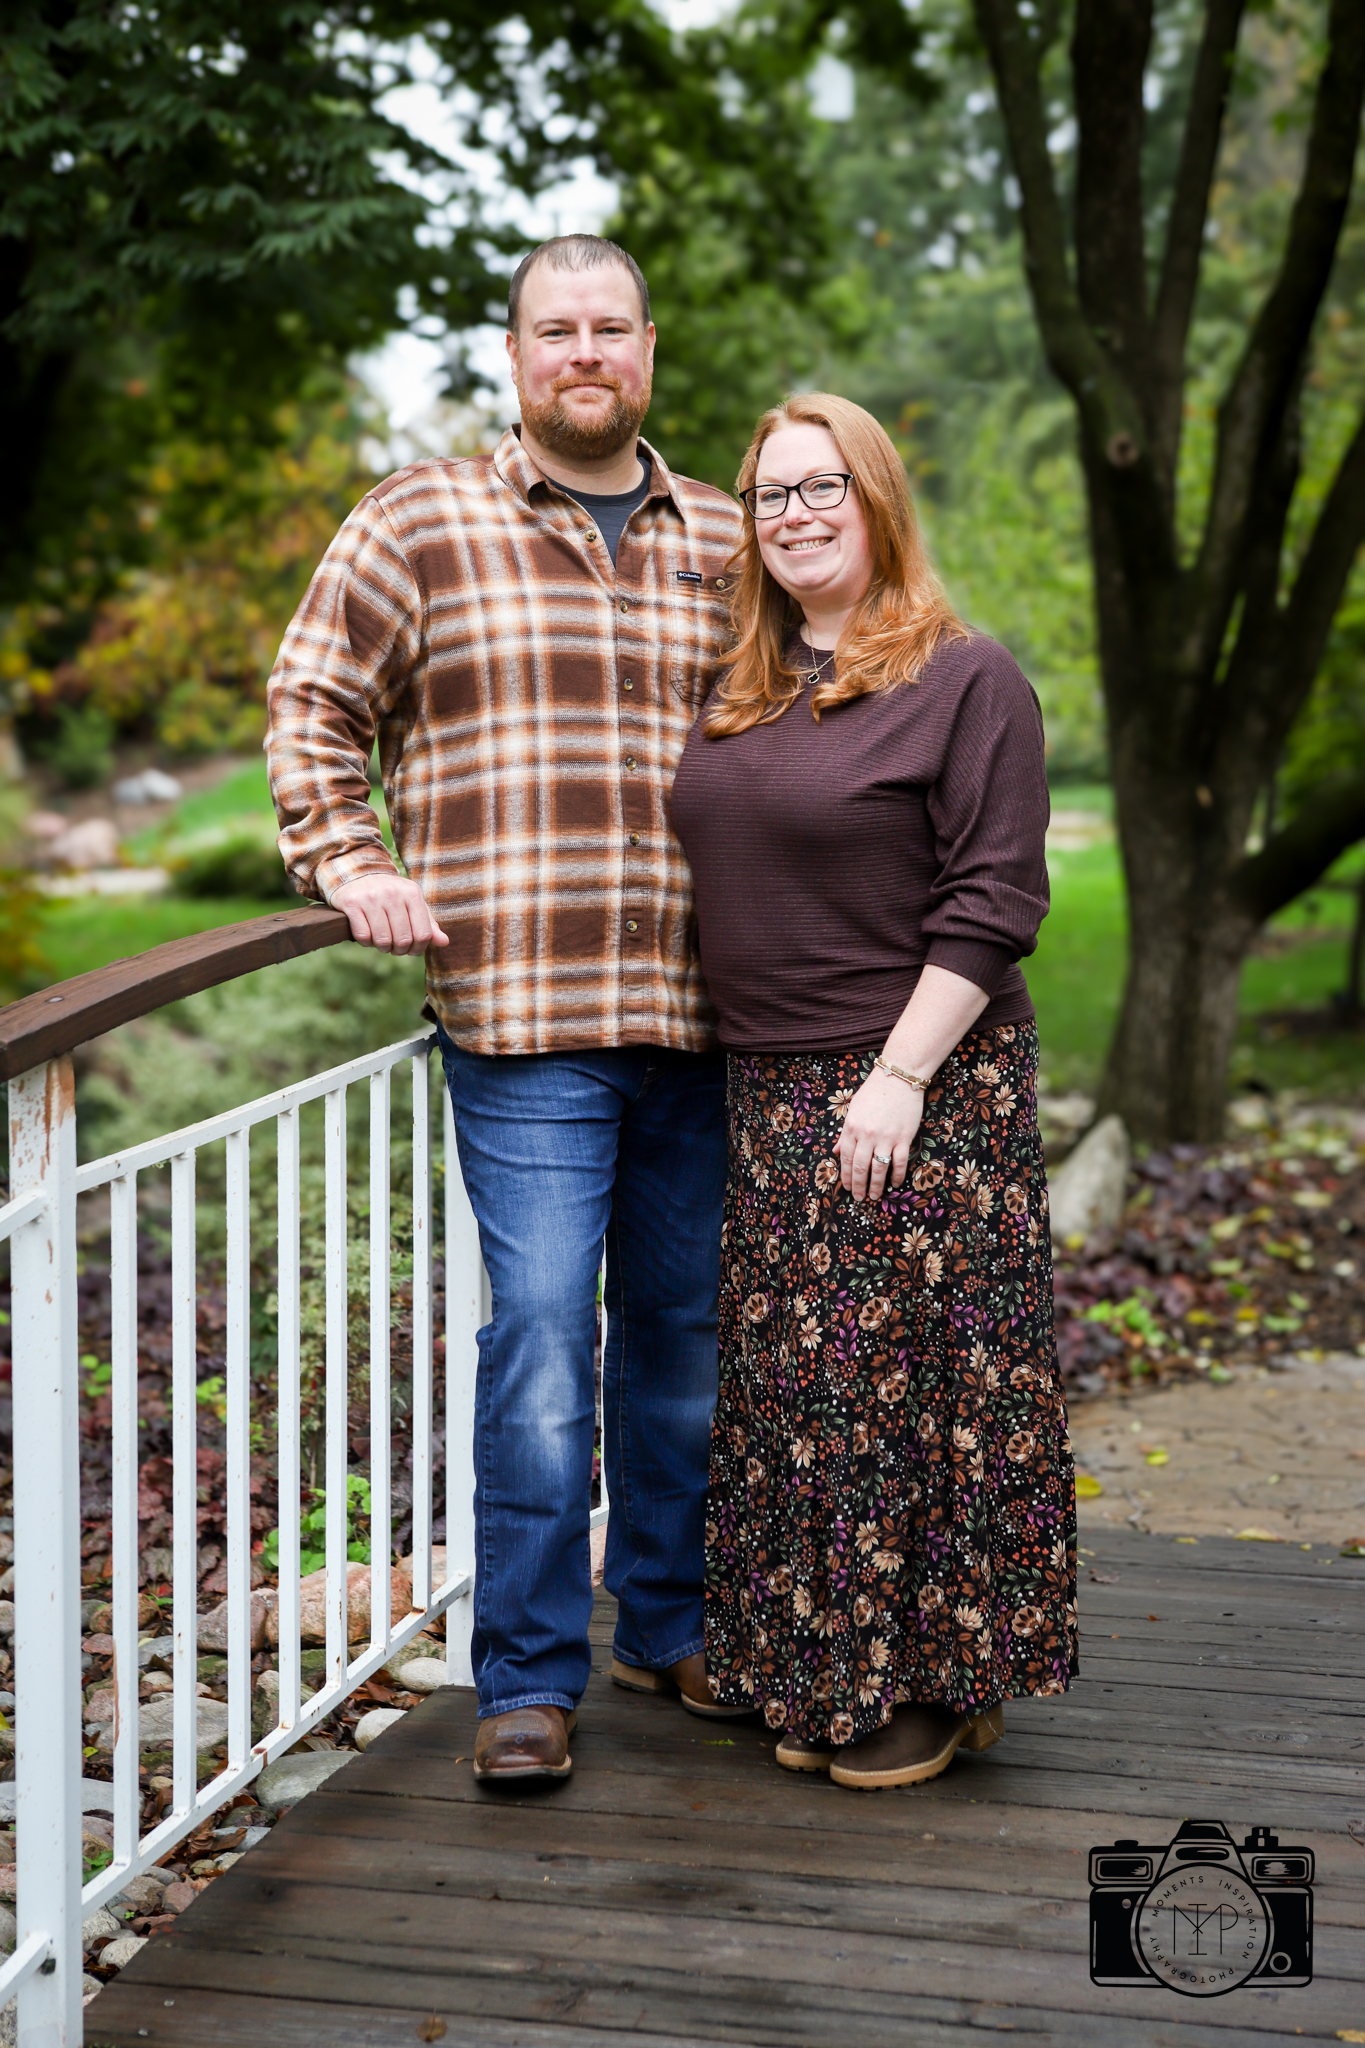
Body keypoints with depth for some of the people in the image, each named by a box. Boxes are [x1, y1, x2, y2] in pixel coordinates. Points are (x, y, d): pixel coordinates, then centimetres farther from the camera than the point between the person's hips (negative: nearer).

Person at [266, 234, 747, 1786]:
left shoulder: (723, 543, 14)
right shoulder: (418, 523, 5)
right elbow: (312, 708, 9)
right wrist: (351, 869, -4)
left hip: (700, 1012, 4)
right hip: (523, 1010, -4)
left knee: (689, 1328, 12)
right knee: (542, 1334, -7)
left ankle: (675, 1621, 29)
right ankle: (528, 1679, 5)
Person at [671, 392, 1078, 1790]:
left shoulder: (967, 681, -7)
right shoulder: (740, 694, 13)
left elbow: (991, 904, -12)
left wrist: (900, 1076, -18)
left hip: (921, 1095, -7)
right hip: (768, 1099, 7)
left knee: (908, 1373, -2)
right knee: (792, 1384, 10)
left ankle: (937, 1678, 14)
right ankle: (820, 1678, 23)